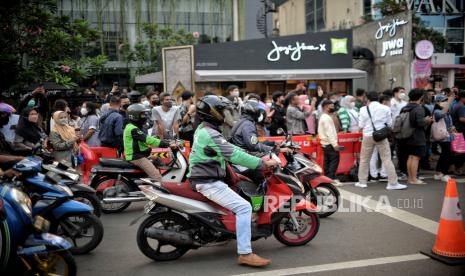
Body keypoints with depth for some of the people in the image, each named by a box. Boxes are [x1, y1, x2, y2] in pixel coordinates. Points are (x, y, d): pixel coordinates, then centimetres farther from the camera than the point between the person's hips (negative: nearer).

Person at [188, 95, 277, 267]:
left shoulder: (204, 129, 14)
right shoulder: (210, 134, -19)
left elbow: (229, 148, 16)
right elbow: (234, 155, -24)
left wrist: (254, 157, 10)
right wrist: (262, 163, -19)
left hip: (204, 178, 11)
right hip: (209, 182, -11)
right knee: (244, 207, -18)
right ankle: (245, 254, -20)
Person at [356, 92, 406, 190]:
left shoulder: (364, 109, -2)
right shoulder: (385, 108, -1)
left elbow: (361, 125, -1)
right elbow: (389, 123, 3)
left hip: (368, 136, 1)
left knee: (364, 159, 13)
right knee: (387, 159, 2)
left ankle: (362, 181, 19)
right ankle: (393, 183, 2)